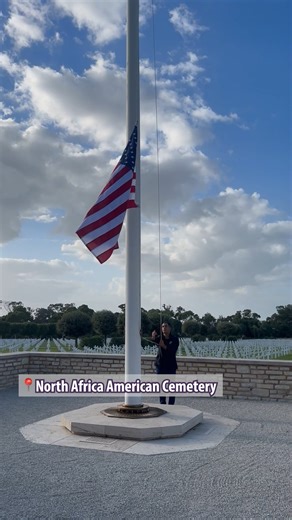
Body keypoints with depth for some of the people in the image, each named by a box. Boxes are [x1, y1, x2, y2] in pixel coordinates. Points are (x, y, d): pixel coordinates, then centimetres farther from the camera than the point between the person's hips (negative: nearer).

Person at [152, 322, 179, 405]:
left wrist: (164, 346, -34)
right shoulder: (160, 338, 1)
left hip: (171, 365, -2)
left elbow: (173, 350, -17)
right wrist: (153, 337, -48)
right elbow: (156, 340, -24)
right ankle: (162, 404, 15)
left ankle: (171, 404, 4)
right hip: (160, 364, 2)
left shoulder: (174, 339, -2)